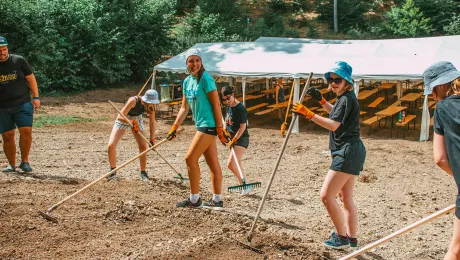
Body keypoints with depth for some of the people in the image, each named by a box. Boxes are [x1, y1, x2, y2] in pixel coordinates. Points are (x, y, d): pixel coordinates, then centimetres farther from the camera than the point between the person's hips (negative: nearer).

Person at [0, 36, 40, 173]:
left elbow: (30, 78, 5)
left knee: (26, 131, -11)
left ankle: (25, 161, 4)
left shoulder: (19, 61, -2)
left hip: (23, 104, -1)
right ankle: (12, 165, 16)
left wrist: (36, 97, 0)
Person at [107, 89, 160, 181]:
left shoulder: (150, 106, -23)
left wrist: (152, 139, -19)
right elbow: (120, 117, -37)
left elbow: (152, 122, -14)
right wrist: (132, 123, -49)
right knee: (111, 146, -13)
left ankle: (143, 172, 9)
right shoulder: (134, 101, -37)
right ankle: (113, 171, 7)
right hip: (123, 120, -3)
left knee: (143, 146, -8)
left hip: (137, 120, 3)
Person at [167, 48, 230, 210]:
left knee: (190, 158, -7)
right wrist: (174, 127, 11)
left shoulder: (206, 79, -13)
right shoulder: (187, 81, 11)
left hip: (209, 125, -8)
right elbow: (185, 108, 16)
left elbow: (216, 104, -15)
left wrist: (220, 129, -17)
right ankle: (217, 200, 15)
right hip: (201, 125, 8)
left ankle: (194, 199, 2)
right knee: (213, 163, 10)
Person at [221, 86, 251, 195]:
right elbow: (226, 121, 19)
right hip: (233, 138, 9)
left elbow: (243, 126, -20)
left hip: (241, 139, -9)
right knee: (236, 164, 14)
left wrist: (234, 140, -17)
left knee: (230, 164, -18)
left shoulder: (240, 108, -18)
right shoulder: (228, 107, 8)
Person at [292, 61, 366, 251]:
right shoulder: (345, 98, 15)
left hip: (348, 152, -11)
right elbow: (336, 114, 36)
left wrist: (308, 113, -30)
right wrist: (320, 100, 23)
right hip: (350, 152, 11)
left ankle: (342, 237, -2)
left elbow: (333, 125, -27)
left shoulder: (347, 98, -16)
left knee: (326, 195, -11)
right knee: (346, 198, 17)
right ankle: (352, 239, 24)